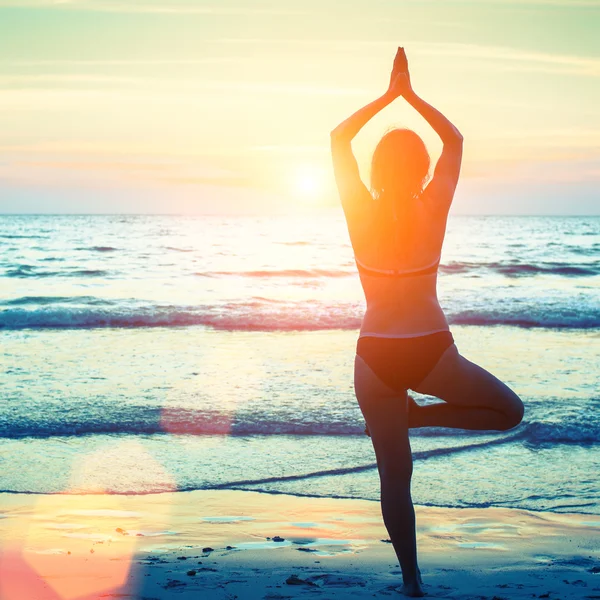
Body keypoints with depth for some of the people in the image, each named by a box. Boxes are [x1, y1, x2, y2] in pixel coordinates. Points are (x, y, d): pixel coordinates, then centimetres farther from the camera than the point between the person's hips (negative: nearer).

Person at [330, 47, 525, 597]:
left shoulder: (361, 212, -8)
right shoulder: (433, 211, -8)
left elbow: (339, 138, 5)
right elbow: (455, 141, 7)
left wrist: (388, 96, 8)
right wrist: (409, 95, 10)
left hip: (376, 358, 2)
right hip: (432, 352, -2)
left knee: (395, 476, 11)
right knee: (509, 412, 20)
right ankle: (415, 415, 5)